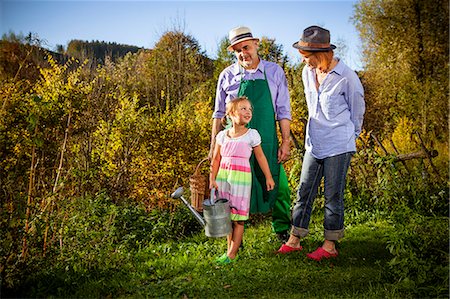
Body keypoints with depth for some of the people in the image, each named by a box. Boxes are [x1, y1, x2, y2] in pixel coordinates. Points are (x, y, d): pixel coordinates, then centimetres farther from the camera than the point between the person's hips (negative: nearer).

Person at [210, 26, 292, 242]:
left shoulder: (274, 72, 3)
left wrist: (286, 142, 0)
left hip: (267, 141, 0)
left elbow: (283, 111, 5)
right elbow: (219, 114, 10)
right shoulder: (227, 76, 3)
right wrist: (214, 145, 7)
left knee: (278, 186, 4)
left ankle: (282, 231, 26)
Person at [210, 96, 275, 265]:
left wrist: (268, 177, 6)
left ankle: (232, 254, 6)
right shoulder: (222, 135, 5)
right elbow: (216, 159, 9)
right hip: (223, 177, 3)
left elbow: (260, 157, 5)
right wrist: (212, 179, 3)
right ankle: (230, 249, 21)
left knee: (238, 218, -1)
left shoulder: (251, 135, -2)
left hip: (241, 178, -3)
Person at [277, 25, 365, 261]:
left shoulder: (346, 77, -14)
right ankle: (294, 240, 19)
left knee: (333, 197, 3)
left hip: (338, 146, -6)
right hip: (314, 144, 6)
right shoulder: (308, 72, 5)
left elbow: (357, 110, 0)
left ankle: (330, 246, 17)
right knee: (304, 193, 9)